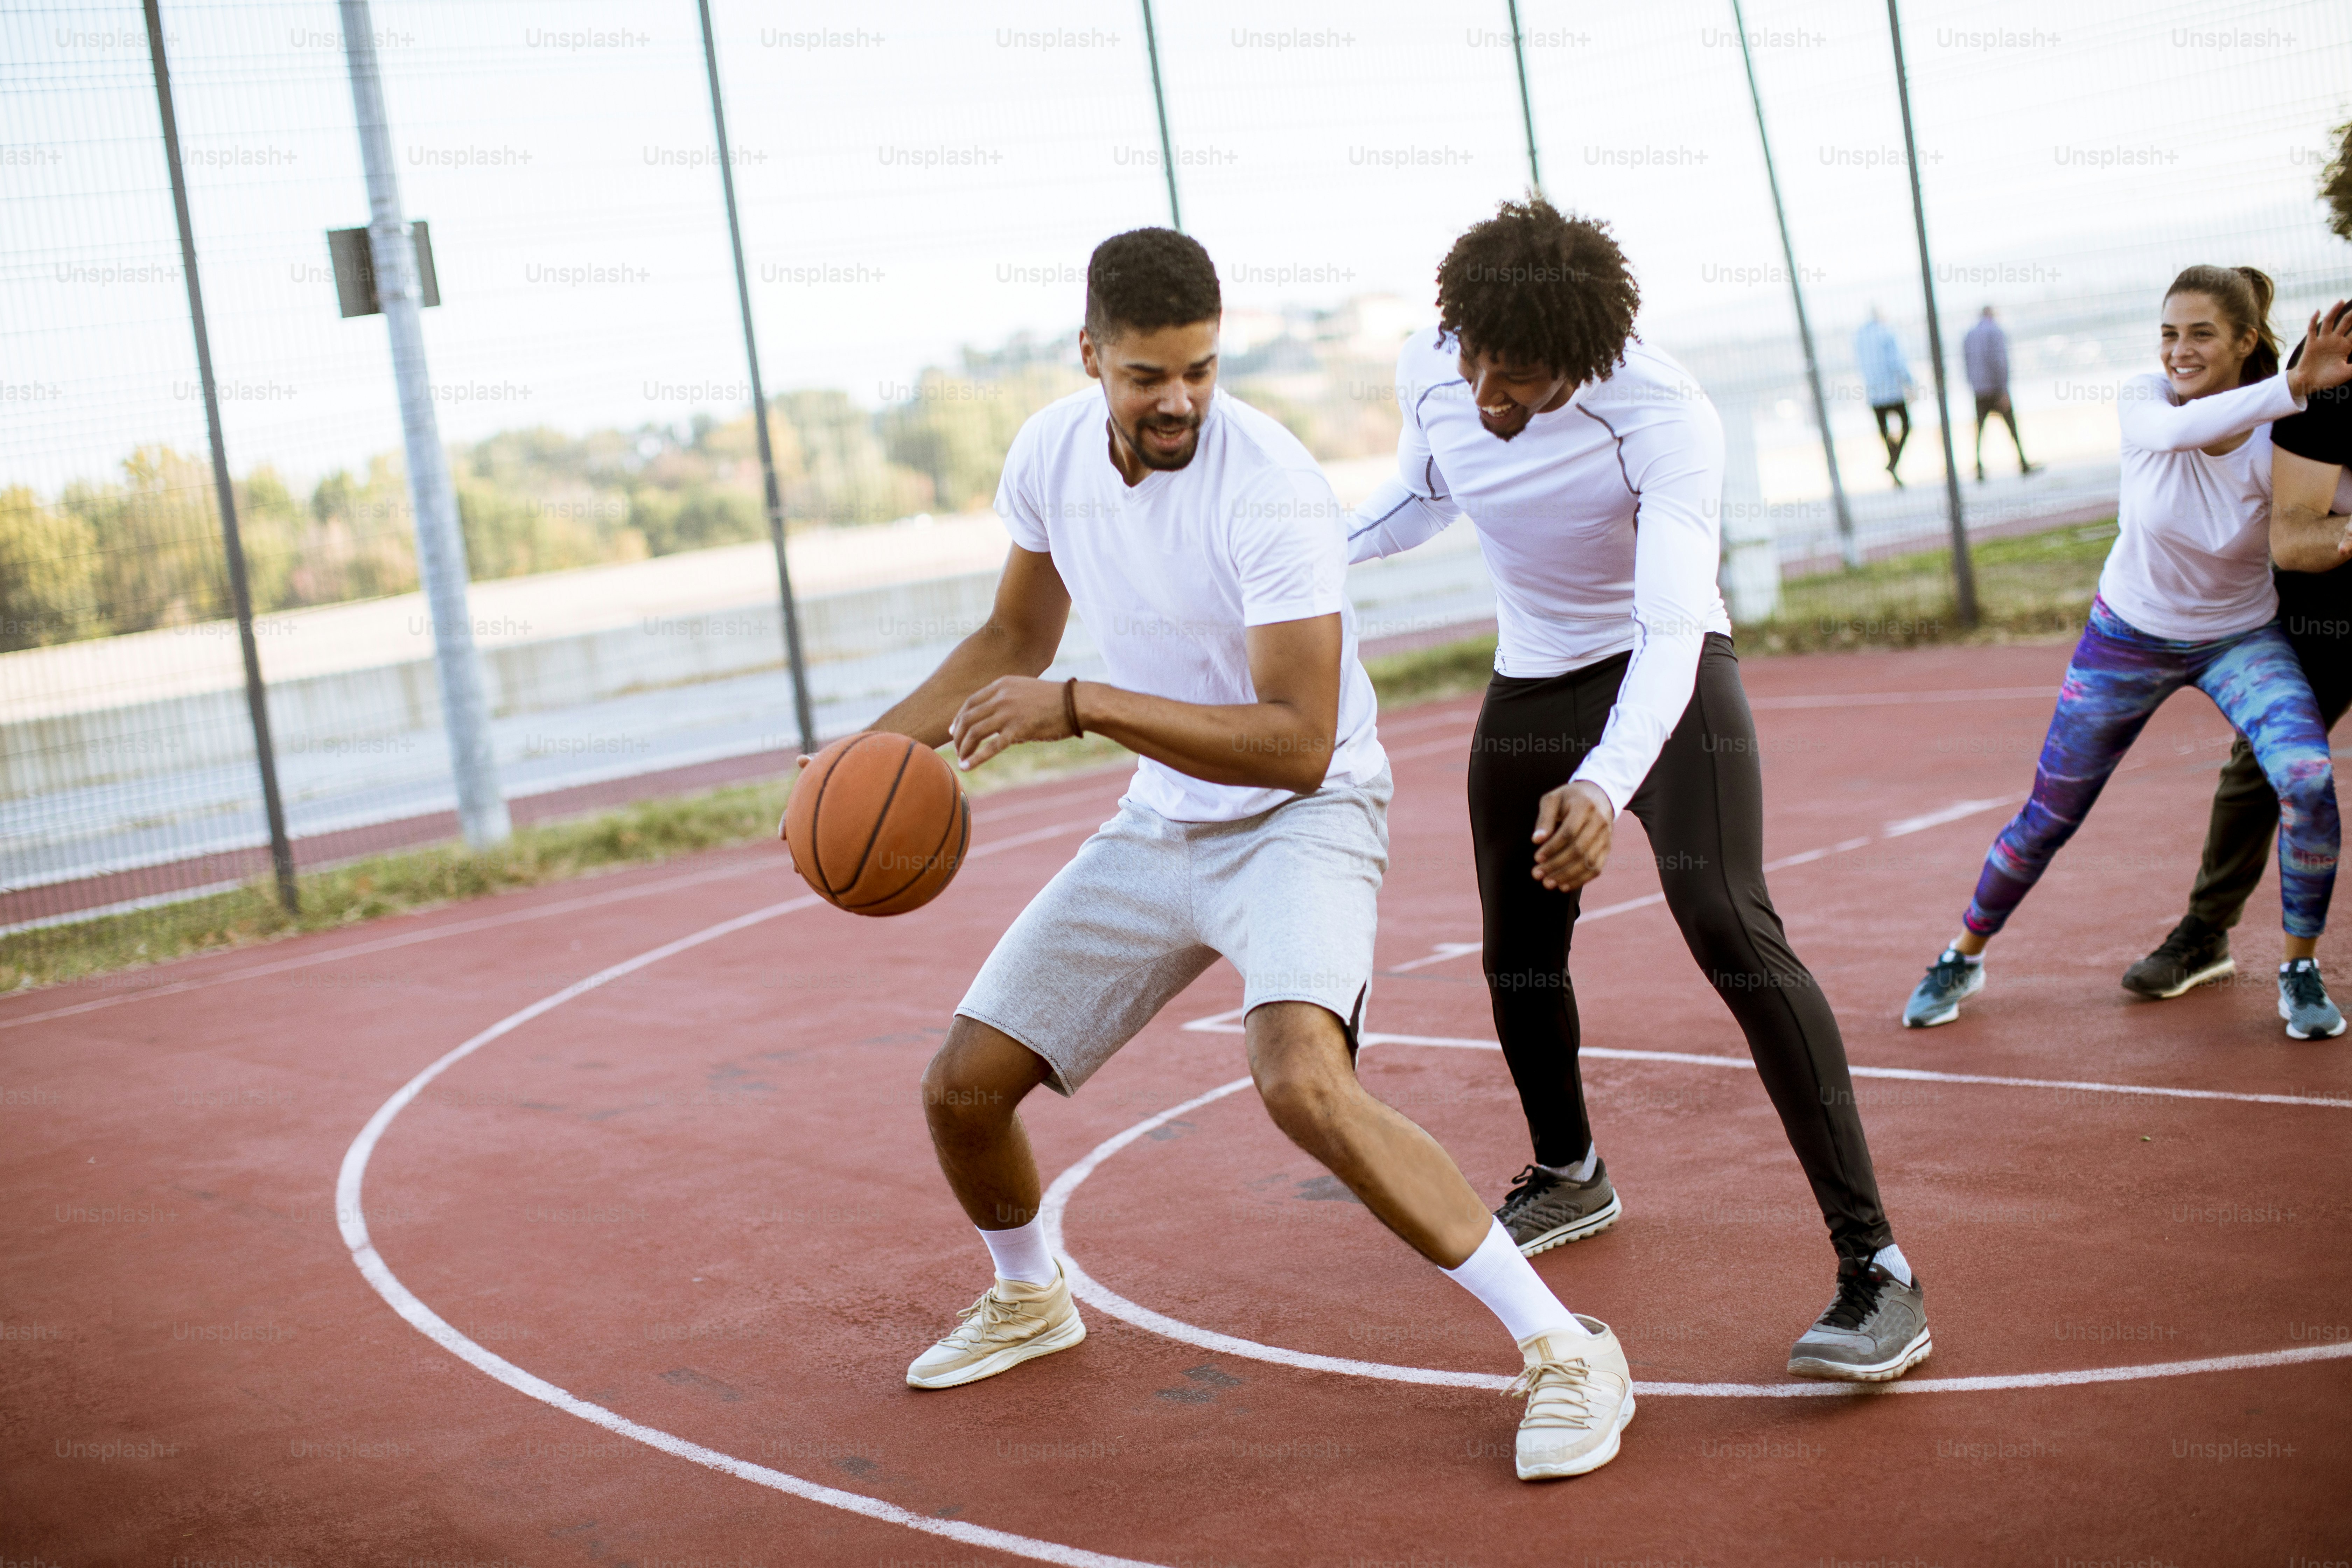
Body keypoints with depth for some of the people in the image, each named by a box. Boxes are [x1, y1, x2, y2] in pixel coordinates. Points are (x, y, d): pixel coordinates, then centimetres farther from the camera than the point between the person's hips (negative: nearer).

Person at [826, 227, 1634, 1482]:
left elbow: (1300, 744, -30)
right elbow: (1013, 644, 13)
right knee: (961, 1085, 5)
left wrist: (1081, 707, -34)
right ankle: (1028, 1302, 38)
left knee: (1300, 1081, -34)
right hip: (1161, 823, 7)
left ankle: (1563, 1351, -20)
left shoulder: (1269, 486, -26)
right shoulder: (1049, 453, -5)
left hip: (1304, 816, -7)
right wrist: (877, 743, 1)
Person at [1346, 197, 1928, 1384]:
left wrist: (1605, 785, -56)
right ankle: (1568, 1177, 45)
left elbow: (1671, 630, -40)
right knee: (1517, 950, 15)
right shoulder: (1428, 373, -13)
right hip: (1526, 691, 6)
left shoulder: (1666, 419, -31)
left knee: (1728, 928, -25)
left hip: (1665, 679, -6)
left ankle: (1875, 1271, -23)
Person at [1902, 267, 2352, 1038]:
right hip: (2129, 635, 1)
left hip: (2241, 638, 0)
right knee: (2049, 816, 7)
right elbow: (2176, 430, -42)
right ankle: (1963, 959, 30)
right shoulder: (2143, 401, -19)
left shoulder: (2276, 444, -19)